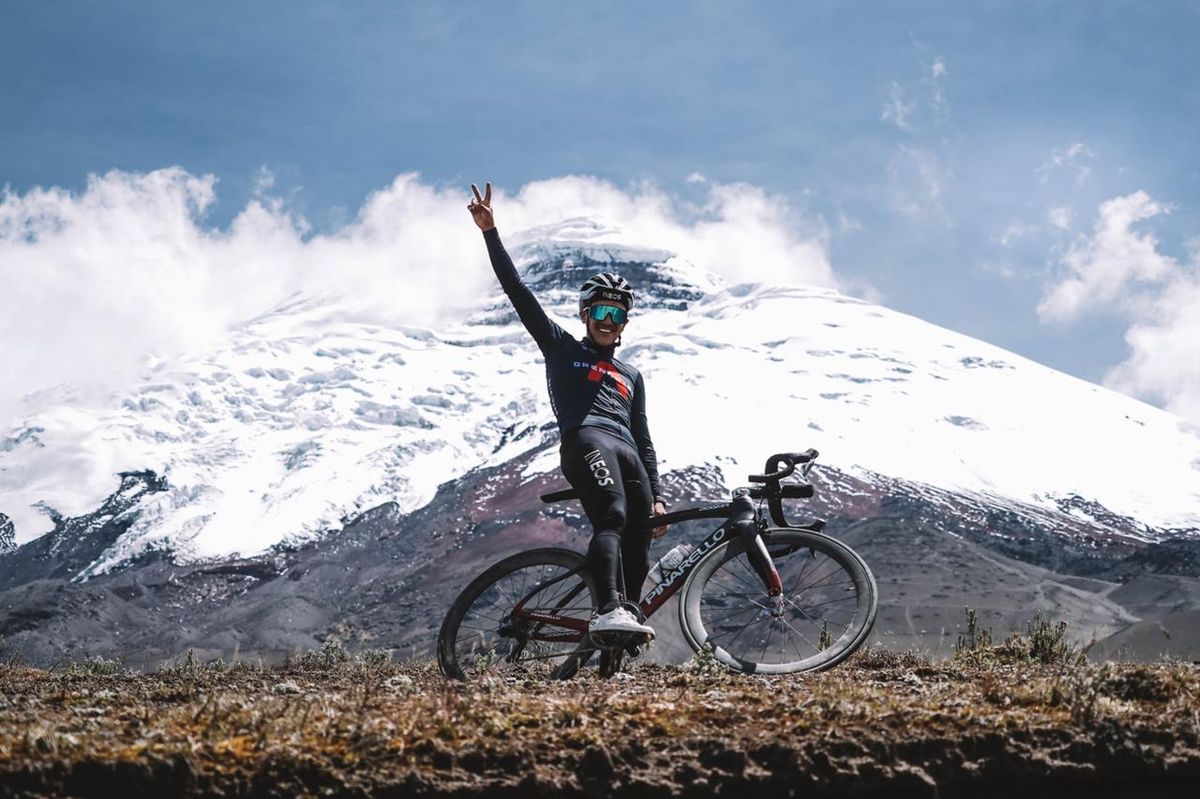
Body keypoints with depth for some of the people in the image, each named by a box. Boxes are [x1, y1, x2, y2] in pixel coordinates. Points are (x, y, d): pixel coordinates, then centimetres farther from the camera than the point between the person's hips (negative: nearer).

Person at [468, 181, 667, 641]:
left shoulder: (631, 377, 33)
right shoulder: (562, 349, 20)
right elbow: (518, 293, 12)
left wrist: (656, 497, 18)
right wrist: (490, 233, 5)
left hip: (629, 455, 5)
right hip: (587, 440, -5)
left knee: (638, 554, -6)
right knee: (612, 518, -30)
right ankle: (607, 613, -47)